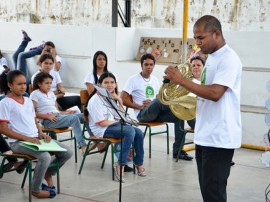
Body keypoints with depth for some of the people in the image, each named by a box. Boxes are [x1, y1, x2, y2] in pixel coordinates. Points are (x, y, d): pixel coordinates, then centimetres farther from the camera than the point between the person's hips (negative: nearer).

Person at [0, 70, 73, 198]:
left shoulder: (28, 101, 15)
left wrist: (41, 134, -1)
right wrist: (26, 138, -19)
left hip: (36, 138, 7)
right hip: (18, 142, -7)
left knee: (67, 153, -4)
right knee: (45, 157, -33)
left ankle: (48, 174, 22)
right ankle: (36, 190, -10)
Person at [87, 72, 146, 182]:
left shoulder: (112, 97, 15)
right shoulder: (96, 100, -11)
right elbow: (102, 123, -17)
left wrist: (119, 101, 2)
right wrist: (117, 121, -5)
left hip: (114, 125, 8)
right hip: (101, 130, -8)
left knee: (138, 132, -14)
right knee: (130, 131, -30)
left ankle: (139, 164, -3)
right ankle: (120, 166, -31)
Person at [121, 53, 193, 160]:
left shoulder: (155, 80, 18)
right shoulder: (133, 80, 1)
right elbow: (123, 99, -6)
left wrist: (153, 103, -3)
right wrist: (140, 106, -15)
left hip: (156, 113, 6)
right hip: (143, 114, -6)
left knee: (179, 116, -16)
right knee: (158, 100, -38)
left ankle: (177, 151, -11)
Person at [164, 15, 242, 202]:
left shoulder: (228, 59, -15)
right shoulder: (211, 58, 15)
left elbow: (215, 93, -25)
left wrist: (181, 80, -21)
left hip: (219, 138, -9)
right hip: (204, 135, 9)